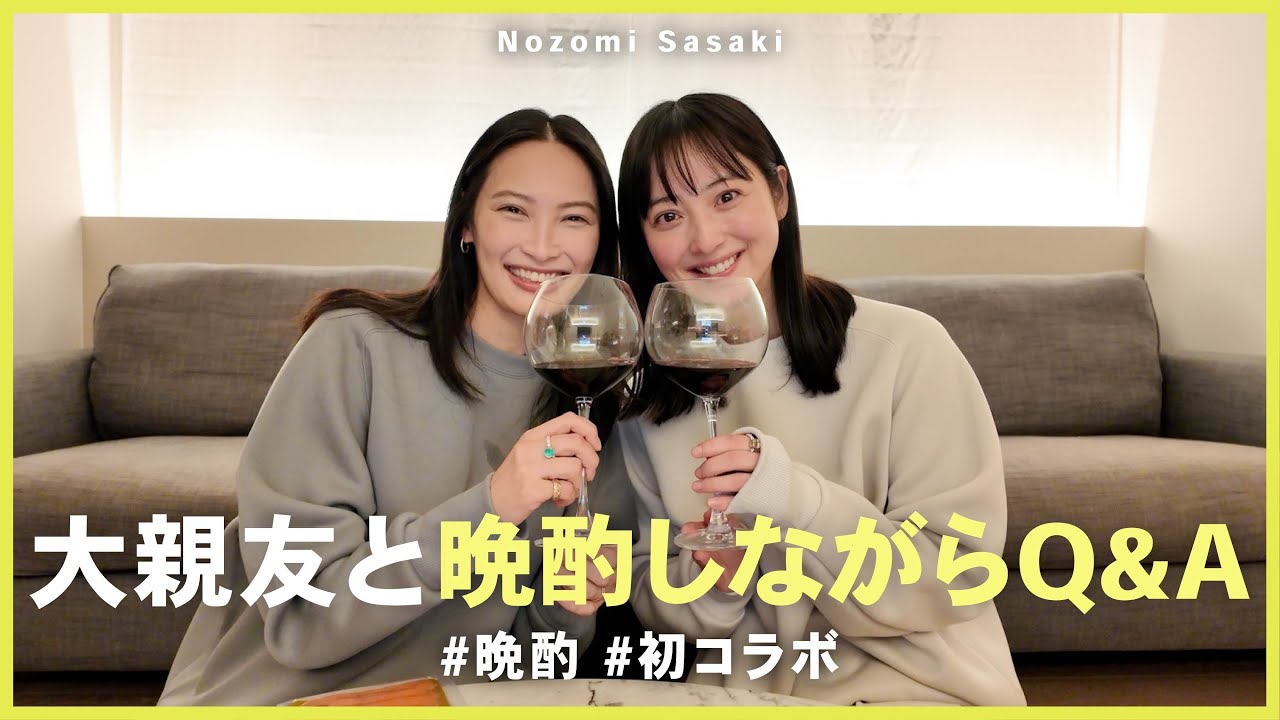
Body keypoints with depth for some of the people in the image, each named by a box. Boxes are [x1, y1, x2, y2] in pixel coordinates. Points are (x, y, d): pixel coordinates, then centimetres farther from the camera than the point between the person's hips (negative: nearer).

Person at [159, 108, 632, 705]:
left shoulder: (585, 396, -1)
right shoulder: (353, 345, -14)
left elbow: (530, 634, 7)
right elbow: (298, 613, -16)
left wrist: (564, 609, -14)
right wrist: (485, 509, -27)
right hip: (284, 696, -3)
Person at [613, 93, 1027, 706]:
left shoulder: (907, 349, -12)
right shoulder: (645, 395, 0)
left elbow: (960, 579, -10)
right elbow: (649, 594, 6)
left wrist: (801, 500, -24)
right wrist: (711, 582, -16)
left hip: (914, 687, -2)